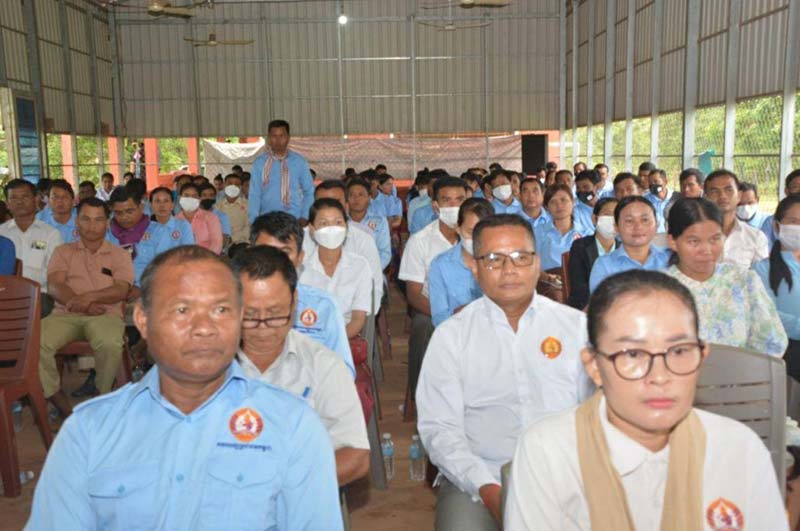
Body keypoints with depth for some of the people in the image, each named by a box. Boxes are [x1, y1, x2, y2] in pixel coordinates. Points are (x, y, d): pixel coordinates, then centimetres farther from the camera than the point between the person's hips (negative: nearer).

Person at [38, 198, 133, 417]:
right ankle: (61, 404, -16)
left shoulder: (119, 255, 15)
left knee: (110, 344, -37)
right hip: (66, 314, 2)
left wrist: (89, 296, -19)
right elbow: (55, 286, 3)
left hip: (105, 315, -2)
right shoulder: (63, 251, 19)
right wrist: (82, 305, -16)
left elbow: (121, 290, 0)